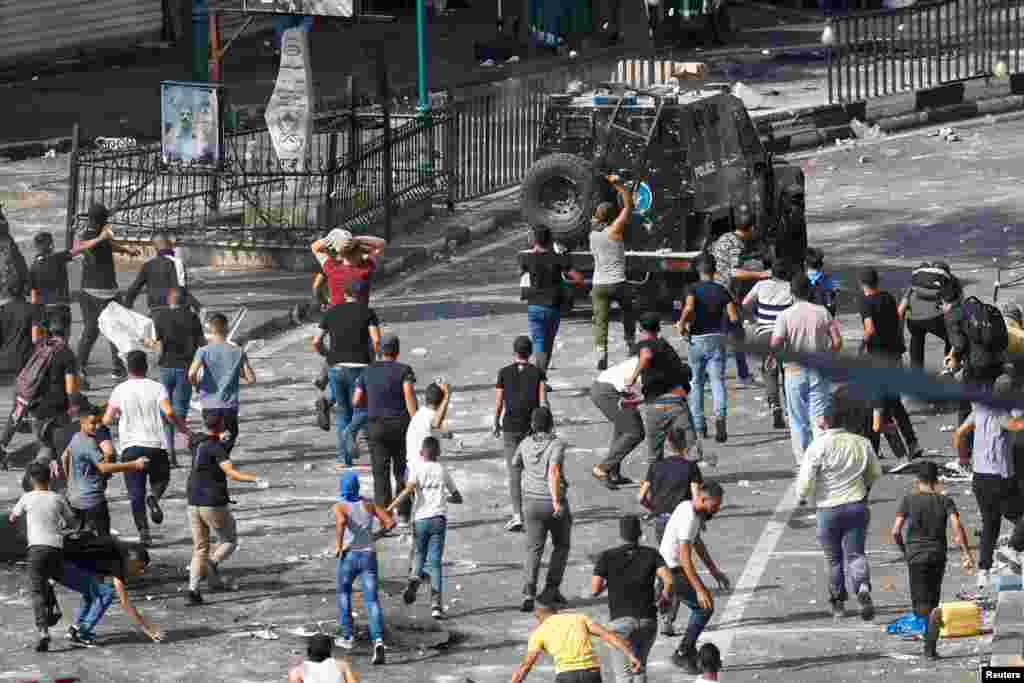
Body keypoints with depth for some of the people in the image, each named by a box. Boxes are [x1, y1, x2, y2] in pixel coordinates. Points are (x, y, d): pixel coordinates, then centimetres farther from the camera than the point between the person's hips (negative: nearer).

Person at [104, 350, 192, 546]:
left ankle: (143, 530, -7)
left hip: (130, 447, 0)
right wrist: (185, 430, -2)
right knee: (160, 479, 22)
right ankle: (154, 497, -12)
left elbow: (107, 420, 0)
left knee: (136, 493, 5)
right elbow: (169, 413, -14)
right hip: (156, 445, 0)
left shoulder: (119, 390, 2)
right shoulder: (157, 388, 0)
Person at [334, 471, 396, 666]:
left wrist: (338, 546, -18)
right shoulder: (368, 504, 7)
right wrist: (377, 535, 21)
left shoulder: (340, 507, -4)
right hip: (369, 557, 2)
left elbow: (341, 522, -28)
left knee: (343, 593, 27)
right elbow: (390, 522, 3)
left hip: (349, 557, -2)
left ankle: (347, 636, 30)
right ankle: (378, 640, -29)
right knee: (371, 601, -6)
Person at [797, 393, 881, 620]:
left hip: (829, 509, -2)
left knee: (834, 558, 15)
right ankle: (863, 587, -23)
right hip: (857, 506, 2)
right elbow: (876, 474, 13)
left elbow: (805, 483, -16)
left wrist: (803, 495, 7)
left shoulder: (819, 446, -16)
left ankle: (838, 603, 28)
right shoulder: (862, 444, -1)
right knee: (855, 554, 5)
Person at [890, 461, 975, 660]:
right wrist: (966, 553, -14)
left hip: (916, 555, -2)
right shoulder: (945, 501, 1)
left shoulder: (909, 500, -1)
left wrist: (903, 550, 12)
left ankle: (933, 614, -33)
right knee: (932, 600, 14)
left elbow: (896, 531, -6)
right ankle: (930, 648, 12)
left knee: (921, 606, 0)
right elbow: (956, 526, -13)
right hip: (938, 554, 2)